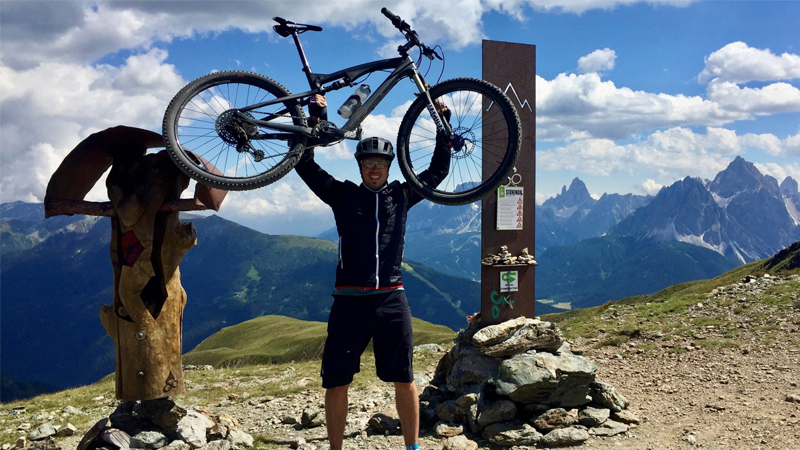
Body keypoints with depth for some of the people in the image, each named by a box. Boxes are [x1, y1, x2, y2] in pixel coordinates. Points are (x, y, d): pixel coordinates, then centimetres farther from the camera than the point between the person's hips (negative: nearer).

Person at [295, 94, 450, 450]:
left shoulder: (401, 196, 11)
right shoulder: (343, 195, 7)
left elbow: (438, 169, 15)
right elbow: (304, 164, 3)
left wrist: (443, 121, 10)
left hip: (391, 300, 1)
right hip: (349, 301, -1)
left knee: (404, 380, 5)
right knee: (337, 382, 4)